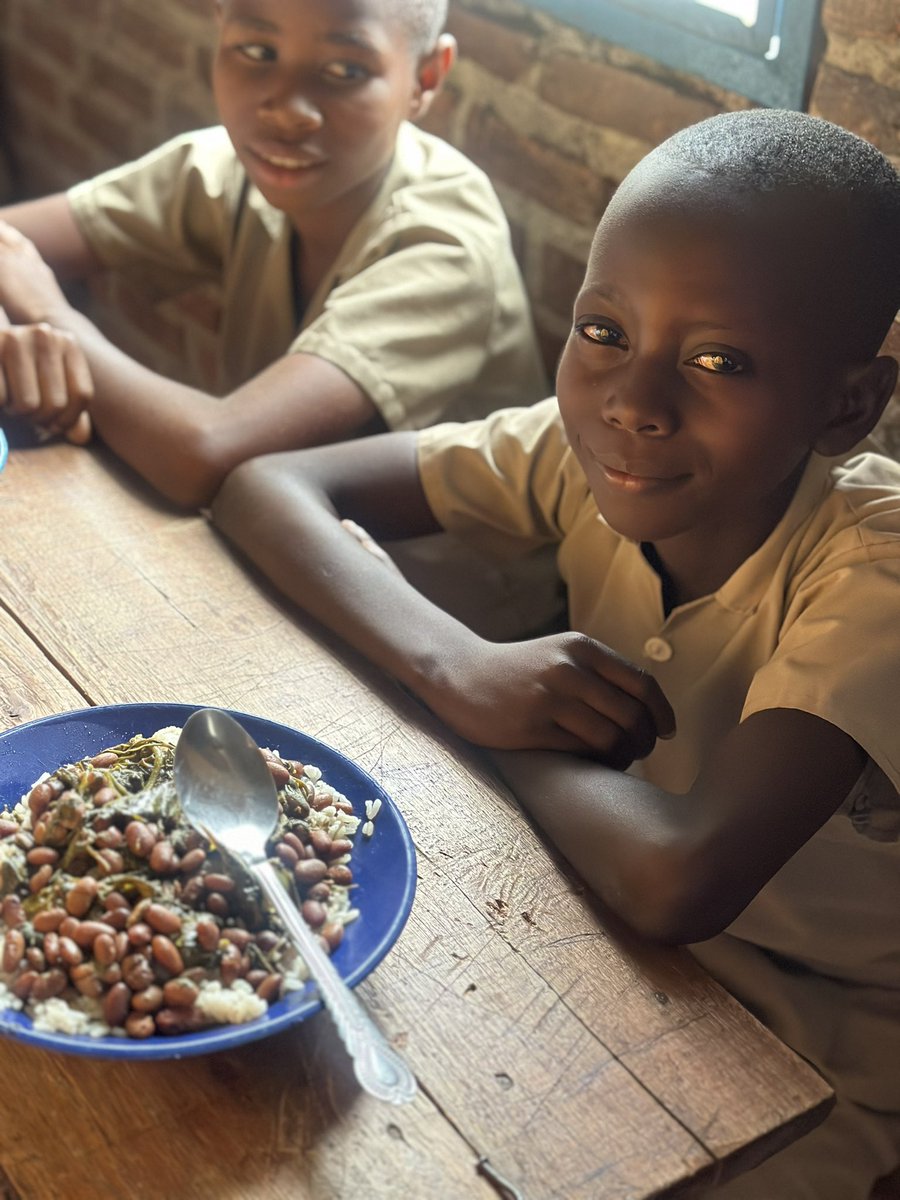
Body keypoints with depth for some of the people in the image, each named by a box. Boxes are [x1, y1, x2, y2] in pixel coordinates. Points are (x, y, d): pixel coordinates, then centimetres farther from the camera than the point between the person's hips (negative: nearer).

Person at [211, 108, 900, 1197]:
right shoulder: (585, 446, -15)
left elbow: (678, 877, -41)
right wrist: (460, 670, -30)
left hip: (809, 1073, -4)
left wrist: (515, 754, -22)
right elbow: (264, 486, -15)